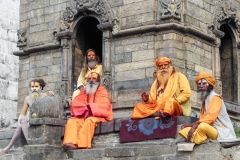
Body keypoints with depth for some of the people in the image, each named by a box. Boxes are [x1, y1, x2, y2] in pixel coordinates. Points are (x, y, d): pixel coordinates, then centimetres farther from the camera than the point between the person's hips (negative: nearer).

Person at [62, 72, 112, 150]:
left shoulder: (102, 91, 11)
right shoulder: (84, 91, 23)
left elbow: (104, 105, -6)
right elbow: (75, 103, 9)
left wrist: (90, 107, -17)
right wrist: (84, 109, -12)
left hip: (97, 116, -4)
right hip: (82, 117, 4)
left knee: (90, 120, -37)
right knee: (71, 121, -26)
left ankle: (82, 144, -49)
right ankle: (71, 143, -47)